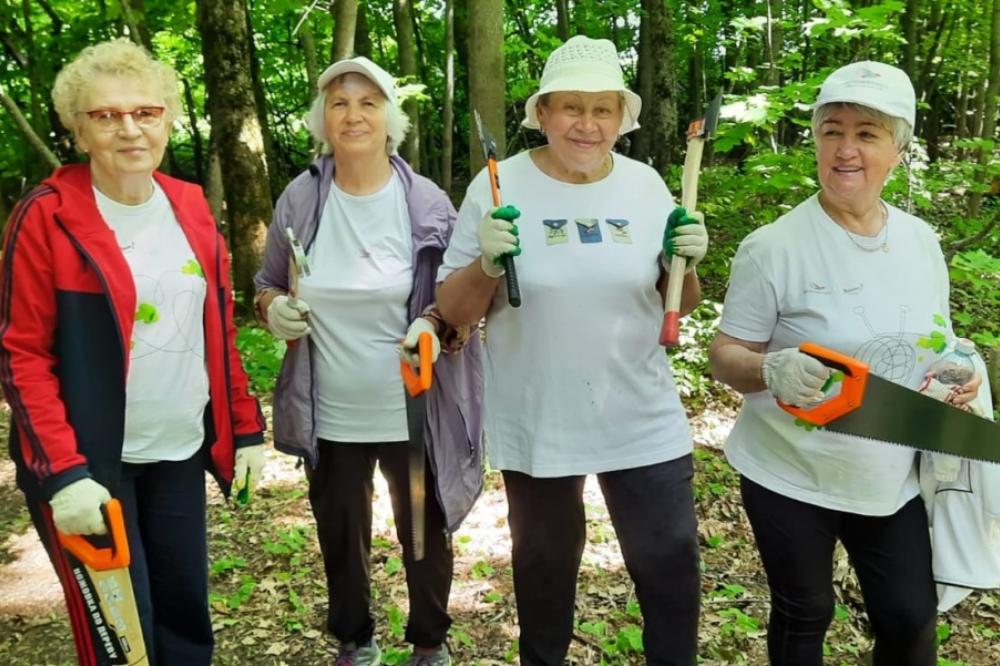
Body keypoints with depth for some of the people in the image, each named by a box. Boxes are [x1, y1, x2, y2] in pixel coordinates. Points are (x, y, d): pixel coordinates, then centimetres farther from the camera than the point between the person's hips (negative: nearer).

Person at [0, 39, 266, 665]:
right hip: (91, 462, -5)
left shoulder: (191, 207, 5)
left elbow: (219, 332, 11)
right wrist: (63, 471, -19)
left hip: (181, 452, 5)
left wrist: (246, 429, 8)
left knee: (186, 613, 14)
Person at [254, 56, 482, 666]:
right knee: (341, 538, 19)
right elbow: (267, 286, 8)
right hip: (330, 415, 2)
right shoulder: (299, 199, -4)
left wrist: (434, 326, -24)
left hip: (413, 412, -1)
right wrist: (275, 309, -15)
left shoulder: (427, 201, -9)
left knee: (426, 534, 16)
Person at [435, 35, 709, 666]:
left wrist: (685, 264, -13)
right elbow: (455, 312, -6)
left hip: (642, 421, 2)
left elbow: (678, 305, 7)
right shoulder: (499, 186, -10)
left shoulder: (646, 184, -1)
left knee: (671, 566, 9)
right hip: (535, 424, -1)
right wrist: (487, 263, -24)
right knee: (545, 563, 19)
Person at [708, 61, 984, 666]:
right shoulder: (774, 247, -16)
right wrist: (773, 370, -33)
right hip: (792, 479, -4)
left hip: (892, 479, 4)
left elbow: (933, 344, 13)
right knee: (804, 617, 14)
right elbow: (725, 358, -12)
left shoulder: (922, 242, 0)